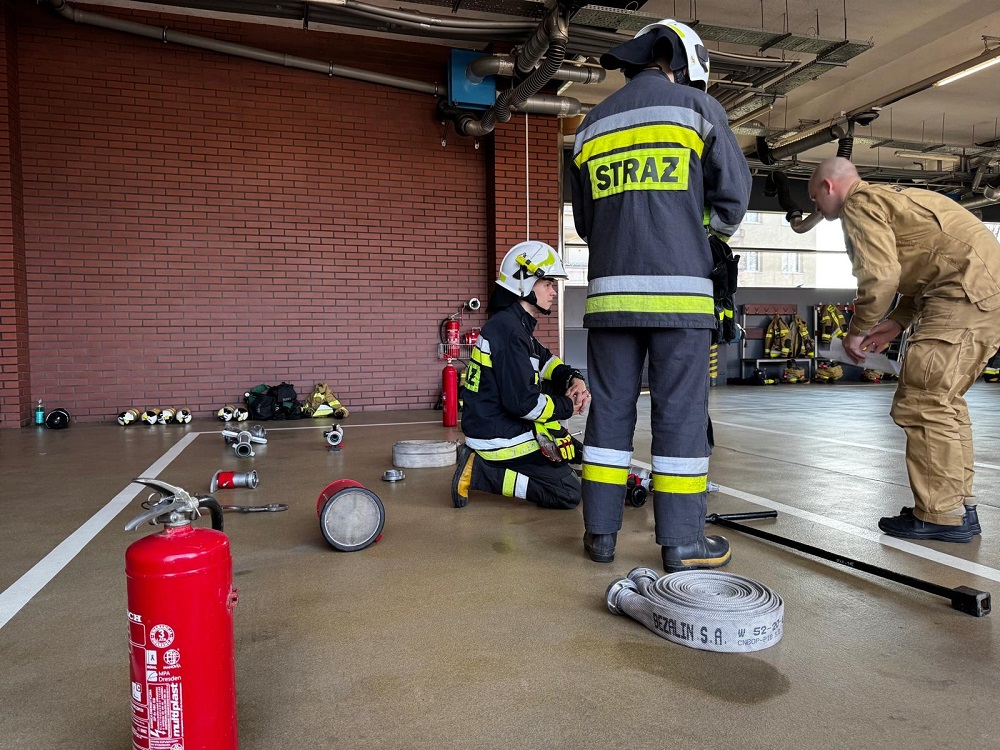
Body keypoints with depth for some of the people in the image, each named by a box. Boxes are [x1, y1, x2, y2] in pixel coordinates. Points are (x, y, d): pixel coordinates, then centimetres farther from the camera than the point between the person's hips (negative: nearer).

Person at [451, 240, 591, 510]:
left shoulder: (513, 323, 11)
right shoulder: (510, 330, -21)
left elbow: (545, 361, 20)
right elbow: (524, 402, -24)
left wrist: (573, 379, 0)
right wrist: (568, 407, -9)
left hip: (488, 424, 10)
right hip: (499, 438, -10)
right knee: (569, 493, -6)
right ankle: (480, 472, -9)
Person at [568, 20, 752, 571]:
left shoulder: (592, 126, 17)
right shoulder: (697, 106, 5)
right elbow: (732, 195, 5)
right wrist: (714, 234, 24)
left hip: (610, 289, 4)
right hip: (680, 288, -3)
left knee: (610, 407, 8)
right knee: (680, 411, 0)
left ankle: (600, 532, 12)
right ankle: (681, 542, 6)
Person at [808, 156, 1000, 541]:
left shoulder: (859, 203, -5)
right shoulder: (888, 197, 25)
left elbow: (880, 277, -17)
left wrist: (856, 332, -3)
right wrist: (896, 322, 14)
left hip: (967, 290, -10)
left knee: (923, 402, -8)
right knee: (943, 400, 14)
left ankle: (941, 516, -3)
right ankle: (958, 504, 19)